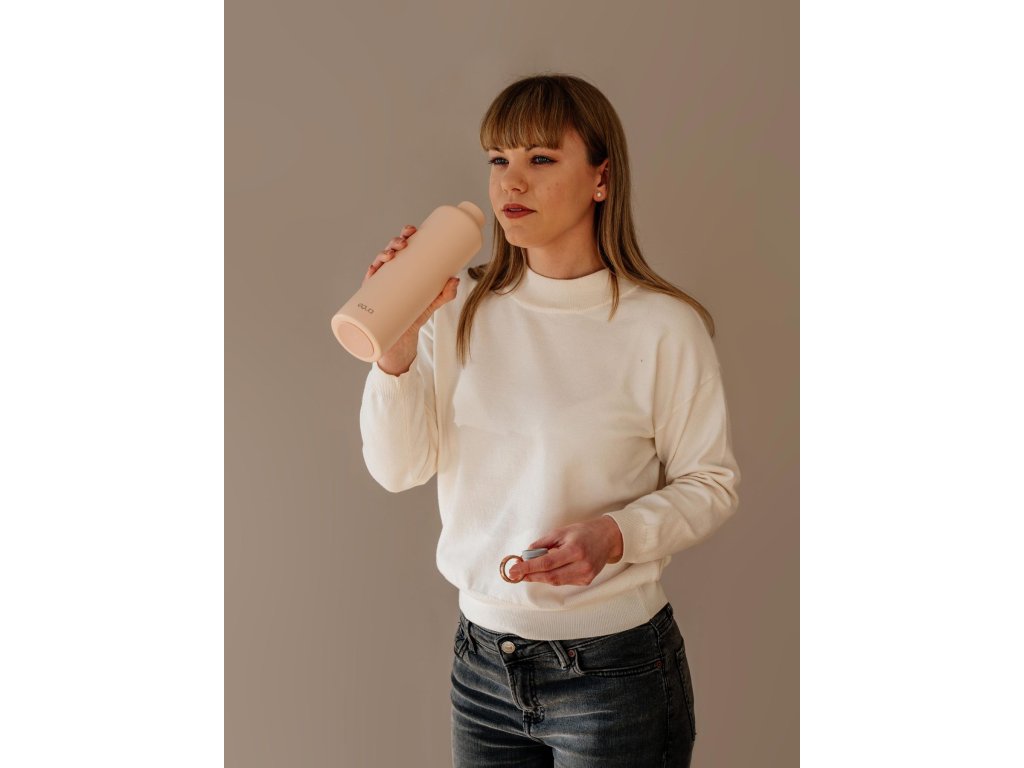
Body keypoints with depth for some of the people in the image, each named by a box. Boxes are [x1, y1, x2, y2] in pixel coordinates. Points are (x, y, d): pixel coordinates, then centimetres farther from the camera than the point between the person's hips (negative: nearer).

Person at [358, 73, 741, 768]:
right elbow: (398, 468, -4)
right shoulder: (461, 307, -2)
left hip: (612, 668, -3)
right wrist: (397, 341, -18)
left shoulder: (661, 326, -14)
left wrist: (614, 535, -23)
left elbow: (712, 484, -6)